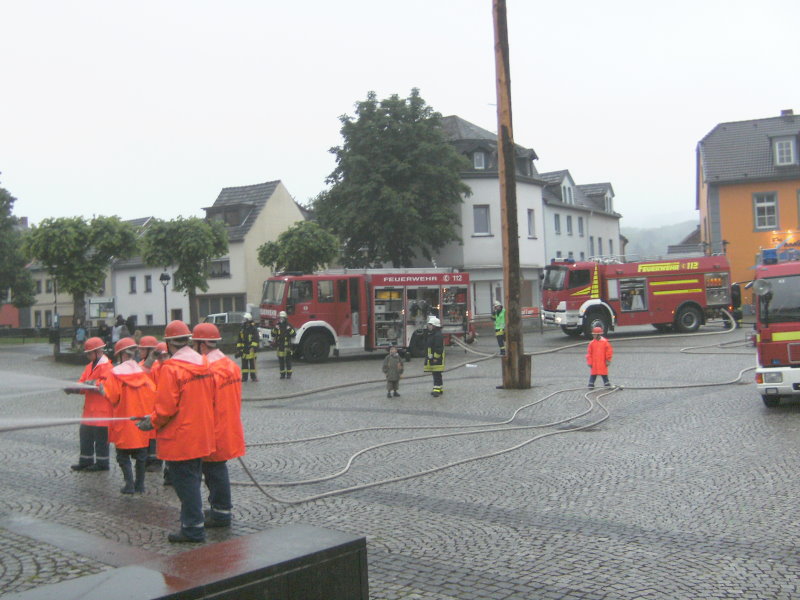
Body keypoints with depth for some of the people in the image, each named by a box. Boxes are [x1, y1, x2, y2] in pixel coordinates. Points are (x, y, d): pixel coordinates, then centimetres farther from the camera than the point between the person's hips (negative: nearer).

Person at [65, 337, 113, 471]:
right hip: (89, 409, 9)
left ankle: (102, 463, 8)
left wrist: (93, 383, -24)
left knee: (100, 436, -2)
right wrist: (73, 389, -5)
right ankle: (86, 461, 23)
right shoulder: (90, 366, 18)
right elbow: (83, 383, 12)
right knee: (85, 434, 13)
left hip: (101, 410, -9)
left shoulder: (106, 366, -12)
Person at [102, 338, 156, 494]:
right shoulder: (143, 371, 0)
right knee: (141, 454, 12)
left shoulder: (116, 373, -9)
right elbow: (152, 393, -2)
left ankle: (129, 483, -1)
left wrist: (103, 390, 6)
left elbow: (112, 396, -13)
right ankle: (140, 484, 13)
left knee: (123, 455, 7)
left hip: (123, 420, -3)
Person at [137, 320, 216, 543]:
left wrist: (152, 422, -3)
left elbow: (166, 407, -21)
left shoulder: (171, 368, -18)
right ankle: (192, 523, 28)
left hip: (179, 439, -8)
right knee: (192, 480, 18)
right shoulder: (204, 364, 5)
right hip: (202, 437, 8)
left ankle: (193, 529, 9)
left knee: (185, 483, 2)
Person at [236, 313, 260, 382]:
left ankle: (253, 376, 6)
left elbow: (255, 340, -11)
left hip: (251, 349, -5)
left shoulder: (253, 329, -6)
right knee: (244, 364, 7)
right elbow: (239, 340, 15)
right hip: (244, 350, 5)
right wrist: (238, 349, 10)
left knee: (252, 363, -1)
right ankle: (244, 377, 12)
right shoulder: (242, 329, 11)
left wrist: (253, 347, -20)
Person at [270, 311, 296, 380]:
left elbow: (294, 334, -5)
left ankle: (289, 374, 7)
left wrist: (289, 329, -20)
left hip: (287, 346, -2)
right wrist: (275, 329, -16)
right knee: (281, 361, 6)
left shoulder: (289, 325, 0)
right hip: (279, 346, 2)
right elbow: (272, 334, 0)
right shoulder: (277, 325, 7)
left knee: (288, 360, 0)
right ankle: (282, 374, 14)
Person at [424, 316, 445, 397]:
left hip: (437, 359, -10)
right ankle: (440, 388, 22)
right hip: (431, 358, 10)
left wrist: (436, 357, -22)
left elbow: (439, 348, -21)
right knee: (435, 374, 14)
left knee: (437, 374, -11)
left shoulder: (438, 335, -16)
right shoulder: (430, 334, 17)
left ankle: (437, 389, -13)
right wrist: (427, 357, 22)